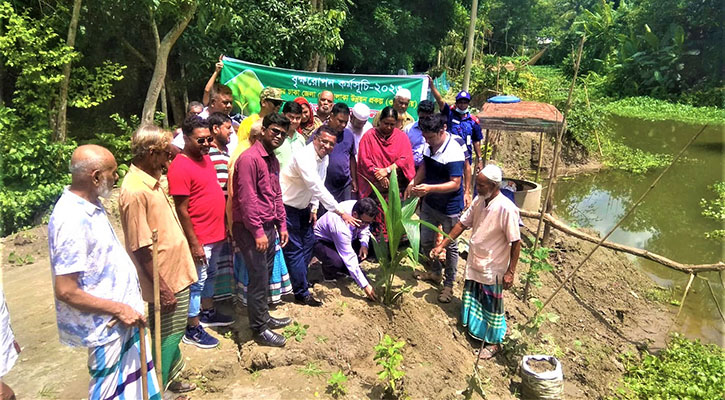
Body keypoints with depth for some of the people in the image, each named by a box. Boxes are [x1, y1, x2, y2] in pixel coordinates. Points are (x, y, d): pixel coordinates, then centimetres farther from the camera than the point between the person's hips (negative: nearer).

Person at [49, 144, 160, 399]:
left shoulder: (90, 205, 1)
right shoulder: (72, 220, -27)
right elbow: (65, 291, -26)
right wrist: (119, 309, -20)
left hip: (123, 310, 8)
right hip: (106, 324, -8)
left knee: (135, 376, 24)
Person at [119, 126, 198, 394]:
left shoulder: (151, 181, 5)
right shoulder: (134, 191, -24)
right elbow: (141, 248, -23)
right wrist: (162, 287, -21)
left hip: (176, 273, 9)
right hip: (165, 280, -9)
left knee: (174, 333, 23)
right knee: (167, 336, 6)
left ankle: (170, 379, 42)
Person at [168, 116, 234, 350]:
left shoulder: (205, 158, 7)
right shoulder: (180, 167, -20)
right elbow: (182, 210, -21)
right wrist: (194, 243, -20)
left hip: (216, 233, 9)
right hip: (200, 238, -9)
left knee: (210, 275, 23)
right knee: (197, 282, 4)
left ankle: (208, 313, 40)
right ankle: (193, 330, 18)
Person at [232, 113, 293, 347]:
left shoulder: (273, 160, 13)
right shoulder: (249, 158, -16)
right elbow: (246, 199, -20)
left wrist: (281, 225, 15)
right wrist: (258, 232, -19)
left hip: (268, 226, 9)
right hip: (251, 229, -9)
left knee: (266, 275, 17)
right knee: (259, 278, -2)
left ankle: (263, 317, 32)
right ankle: (259, 329, 11)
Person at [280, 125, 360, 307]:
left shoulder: (324, 158, 1)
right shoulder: (304, 158, -29)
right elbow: (318, 189, -35)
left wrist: (313, 208, 4)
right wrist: (341, 212, -34)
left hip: (302, 207, 10)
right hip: (287, 207, -9)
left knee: (308, 242, 15)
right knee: (295, 249, -5)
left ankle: (299, 281, 31)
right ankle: (302, 293, 3)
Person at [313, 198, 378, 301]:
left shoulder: (360, 209, -21)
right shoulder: (341, 227, -41)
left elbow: (364, 229, 2)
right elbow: (350, 259, -39)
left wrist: (364, 244, -19)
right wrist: (365, 285, -37)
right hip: (321, 241, -7)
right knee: (336, 261, -38)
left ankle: (344, 269, 6)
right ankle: (329, 274, -1)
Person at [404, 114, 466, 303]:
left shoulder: (454, 152, -26)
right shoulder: (428, 146, -3)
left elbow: (455, 183, -26)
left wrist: (430, 188, -37)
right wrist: (413, 183, -3)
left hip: (449, 208, -7)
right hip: (429, 203, 7)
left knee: (450, 246, 10)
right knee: (426, 241, 19)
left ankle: (449, 284, 26)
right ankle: (434, 271, 42)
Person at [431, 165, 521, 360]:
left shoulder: (506, 208, -26)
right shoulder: (479, 200, -5)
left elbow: (515, 242, -20)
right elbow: (463, 224, 6)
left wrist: (511, 272, -16)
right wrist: (442, 245, 5)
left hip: (492, 269, -7)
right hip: (474, 263, 7)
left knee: (492, 307, 12)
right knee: (472, 299, 23)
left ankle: (494, 342, 32)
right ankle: (475, 331, 46)